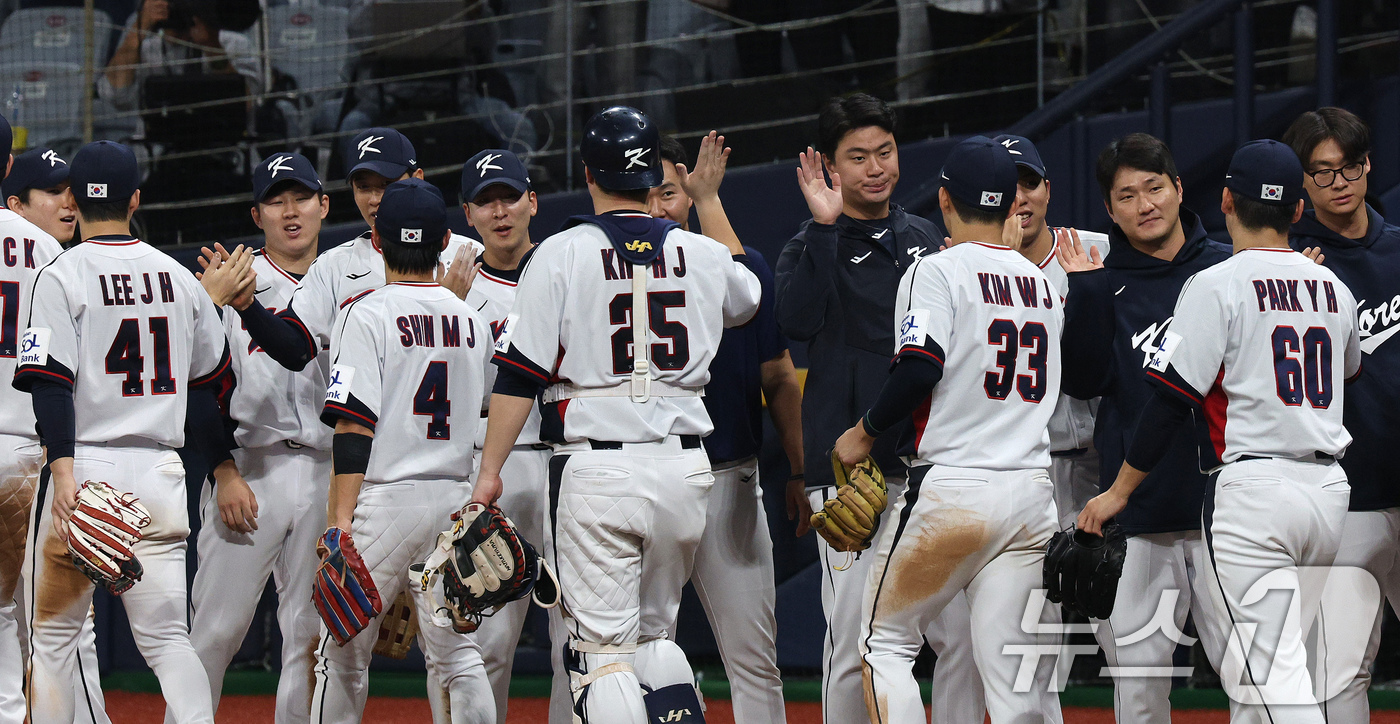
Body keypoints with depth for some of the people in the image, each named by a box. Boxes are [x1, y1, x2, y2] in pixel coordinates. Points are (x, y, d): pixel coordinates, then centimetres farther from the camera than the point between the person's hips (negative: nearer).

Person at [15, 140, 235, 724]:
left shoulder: (62, 276, -4)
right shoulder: (179, 278, 11)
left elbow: (51, 380, -15)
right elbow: (216, 379, 20)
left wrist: (64, 470, -21)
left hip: (87, 467, -4)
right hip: (160, 474, 4)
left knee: (52, 632, 7)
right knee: (166, 637, 2)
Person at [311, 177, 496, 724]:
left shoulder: (367, 314, -7)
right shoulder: (472, 321, 10)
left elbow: (355, 427, -13)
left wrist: (340, 519, -15)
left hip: (383, 496, -5)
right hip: (456, 497, 5)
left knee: (342, 657, 3)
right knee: (459, 658, 5)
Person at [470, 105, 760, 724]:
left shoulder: (561, 254, -3)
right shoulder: (701, 253, 8)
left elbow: (520, 374, -8)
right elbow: (748, 293, 33)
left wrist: (489, 472, -4)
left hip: (597, 469, -4)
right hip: (684, 467, 4)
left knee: (603, 647, -3)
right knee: (653, 633, 20)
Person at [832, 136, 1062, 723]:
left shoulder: (939, 271, -5)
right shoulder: (1042, 282, 15)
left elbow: (920, 367, -18)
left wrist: (865, 432, -2)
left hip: (951, 488, -5)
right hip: (1033, 493, 5)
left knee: (885, 642, 8)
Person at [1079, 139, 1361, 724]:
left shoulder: (1217, 286, -7)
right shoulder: (1333, 288, 12)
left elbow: (1172, 397, -10)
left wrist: (1119, 491, -2)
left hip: (1253, 488, -7)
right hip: (1329, 489, 7)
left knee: (1270, 672, -12)